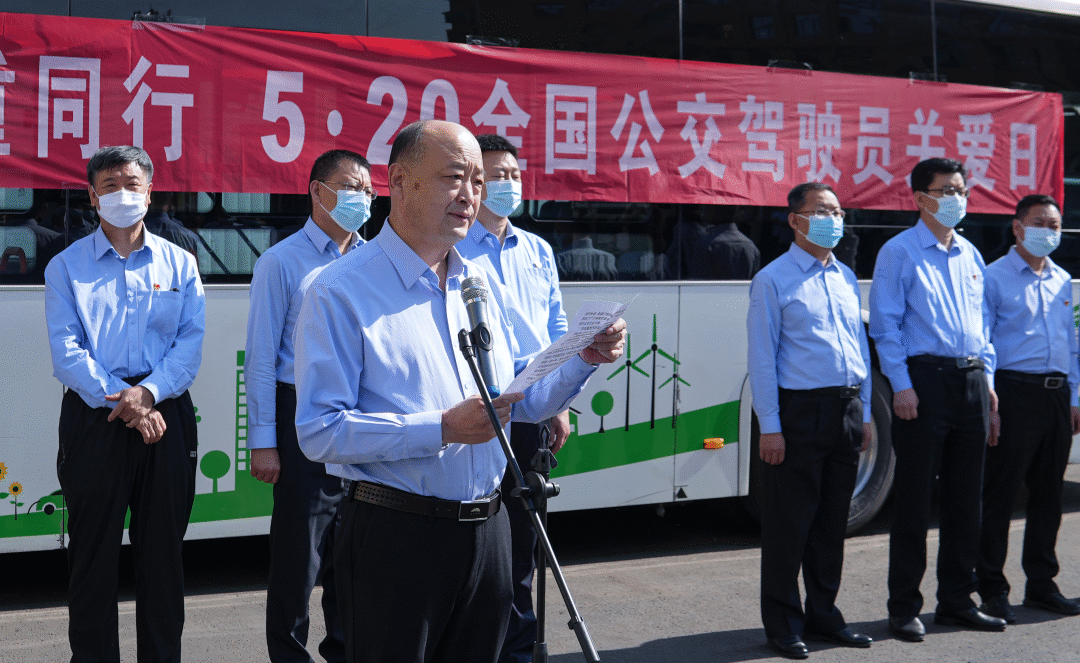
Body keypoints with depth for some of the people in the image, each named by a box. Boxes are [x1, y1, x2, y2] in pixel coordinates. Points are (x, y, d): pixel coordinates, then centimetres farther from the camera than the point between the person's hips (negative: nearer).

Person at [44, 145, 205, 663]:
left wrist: (147, 392, -15)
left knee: (162, 548, 7)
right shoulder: (66, 266, 7)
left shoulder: (179, 263, 10)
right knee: (92, 548, 3)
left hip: (166, 414, 1)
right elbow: (66, 349, -3)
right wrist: (120, 401, -14)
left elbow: (191, 343, 1)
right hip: (93, 419, -1)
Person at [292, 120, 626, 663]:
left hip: (486, 531, 6)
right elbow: (319, 433, -17)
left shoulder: (479, 284, 13)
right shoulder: (340, 291, -10)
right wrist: (443, 429, -23)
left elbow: (521, 400, 16)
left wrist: (584, 359, -2)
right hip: (394, 532, -6)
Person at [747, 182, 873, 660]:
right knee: (790, 523, 0)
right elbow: (762, 358, -8)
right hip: (799, 411, -6)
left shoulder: (846, 278, 15)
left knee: (833, 521, 13)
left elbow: (861, 347, 18)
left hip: (845, 411, 6)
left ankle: (823, 614, 26)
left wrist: (864, 413, 13)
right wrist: (770, 427, -13)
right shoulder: (773, 279, -4)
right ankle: (783, 624, 12)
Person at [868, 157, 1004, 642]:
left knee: (966, 497, 10)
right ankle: (904, 608, 7)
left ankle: (957, 600, 21)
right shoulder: (899, 252, -2)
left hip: (971, 381, 6)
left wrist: (987, 376, 11)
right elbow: (885, 324, -7)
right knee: (914, 498, -2)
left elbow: (984, 321, 20)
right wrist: (901, 385, -14)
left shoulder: (971, 256, 16)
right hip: (924, 379, -6)